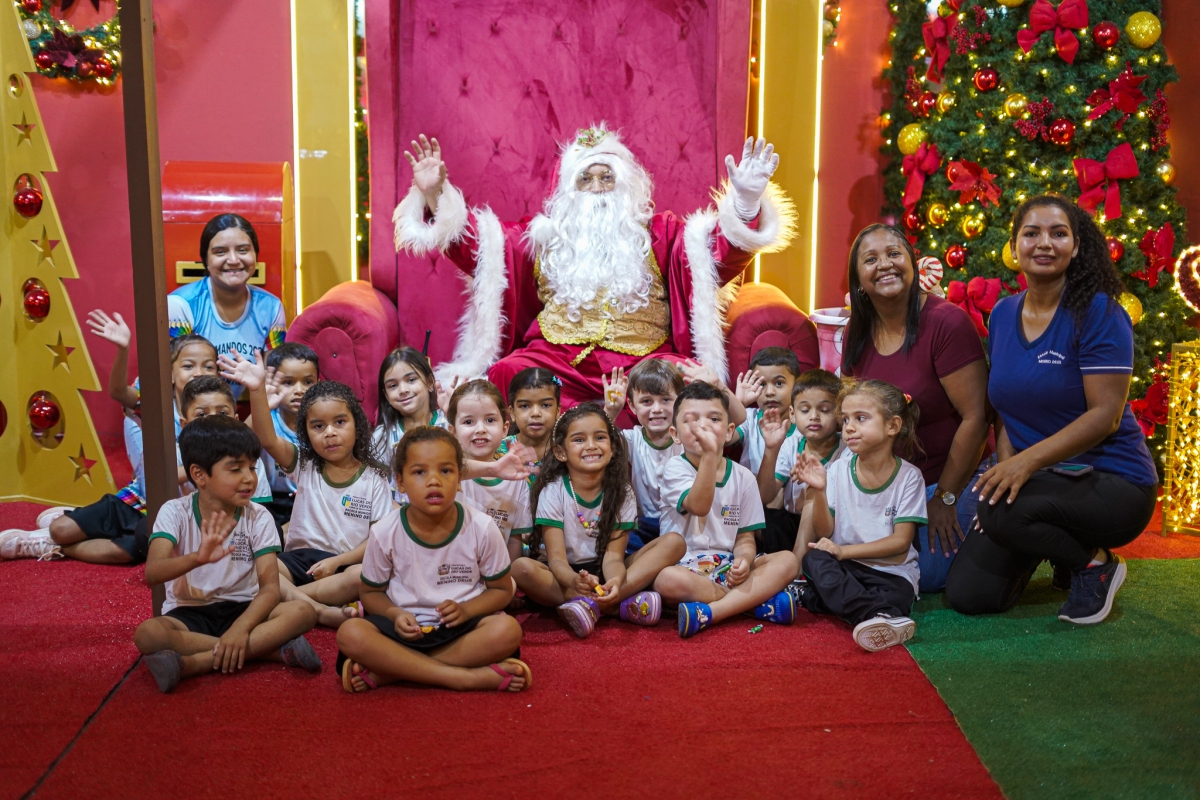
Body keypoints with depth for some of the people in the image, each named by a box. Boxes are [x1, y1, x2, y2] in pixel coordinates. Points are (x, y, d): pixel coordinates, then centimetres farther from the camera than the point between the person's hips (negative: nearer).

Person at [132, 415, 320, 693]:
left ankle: (195, 663, -28)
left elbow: (270, 587, -14)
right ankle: (274, 649, -28)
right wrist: (197, 558, -47)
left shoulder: (258, 517, -7)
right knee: (147, 634, -34)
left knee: (303, 613, -26)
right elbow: (152, 573, -26)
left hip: (241, 609, 1)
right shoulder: (175, 512, -10)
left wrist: (240, 628, -33)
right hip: (189, 613, -1)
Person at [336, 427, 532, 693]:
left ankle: (385, 671, -25)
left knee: (508, 630, -32)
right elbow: (371, 592, 6)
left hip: (461, 628, 0)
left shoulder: (482, 529, -9)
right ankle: (469, 677, -29)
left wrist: (466, 609, -17)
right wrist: (395, 615, -16)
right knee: (350, 634, -29)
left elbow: (502, 590, 3)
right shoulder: (384, 533, -7)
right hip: (406, 627, 0)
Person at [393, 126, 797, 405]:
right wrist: (436, 195, 0)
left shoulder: (658, 234, 17)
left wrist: (746, 200, -15)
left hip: (642, 361, 0)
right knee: (507, 374, -30)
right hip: (556, 358, 1)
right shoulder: (543, 236, 20)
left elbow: (719, 251, 2)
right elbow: (478, 244, 13)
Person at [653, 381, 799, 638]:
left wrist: (744, 560, -17)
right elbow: (699, 506, -23)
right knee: (667, 580, -37)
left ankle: (708, 613, -32)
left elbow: (745, 537, 7)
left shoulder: (743, 477, 7)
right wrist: (709, 454, -32)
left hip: (728, 565, 5)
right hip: (685, 566, -4)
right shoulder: (676, 468, -4)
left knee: (787, 561, -18)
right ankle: (760, 601, -25)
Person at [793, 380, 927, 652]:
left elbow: (901, 541, -9)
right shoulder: (837, 471, 1)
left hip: (893, 572, -3)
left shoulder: (909, 476, -5)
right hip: (845, 567, 3)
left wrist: (844, 551, -18)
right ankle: (885, 616, -43)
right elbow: (824, 533, -2)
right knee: (814, 559, -31)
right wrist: (818, 492, -19)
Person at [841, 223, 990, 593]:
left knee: (931, 577, -9)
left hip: (951, 479, -6)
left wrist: (945, 499, -16)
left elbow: (975, 417, -21)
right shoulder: (857, 332, -1)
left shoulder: (946, 323, -21)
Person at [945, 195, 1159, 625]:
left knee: (1003, 513, -36)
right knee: (966, 594, -5)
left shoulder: (1098, 313, -13)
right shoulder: (1003, 314, 6)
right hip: (1036, 479, 6)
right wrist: (1006, 467, -8)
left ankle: (1096, 562, -4)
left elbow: (1106, 414, -19)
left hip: (1111, 480, -6)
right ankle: (1056, 545, 23)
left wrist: (1028, 460, -29)